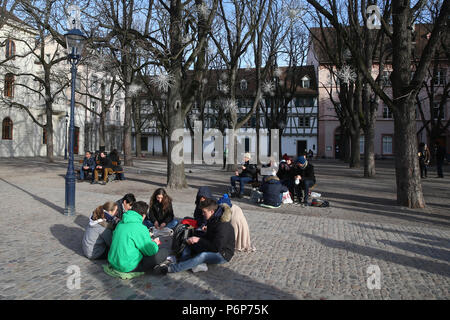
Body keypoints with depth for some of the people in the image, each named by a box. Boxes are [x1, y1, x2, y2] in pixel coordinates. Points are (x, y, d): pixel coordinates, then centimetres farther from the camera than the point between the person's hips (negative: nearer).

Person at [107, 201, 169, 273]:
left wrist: (149, 241, 23)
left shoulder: (121, 223, 6)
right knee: (164, 252, -7)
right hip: (128, 267, -8)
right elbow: (152, 251, -12)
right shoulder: (140, 228, -18)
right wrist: (154, 243, 10)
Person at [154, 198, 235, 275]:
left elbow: (216, 247, -28)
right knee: (190, 245, 3)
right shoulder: (212, 220, 4)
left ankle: (170, 269, -39)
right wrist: (195, 237, -5)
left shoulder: (222, 225, -26)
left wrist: (199, 240, -22)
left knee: (202, 256, -36)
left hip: (223, 254, -10)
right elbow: (208, 236, 15)